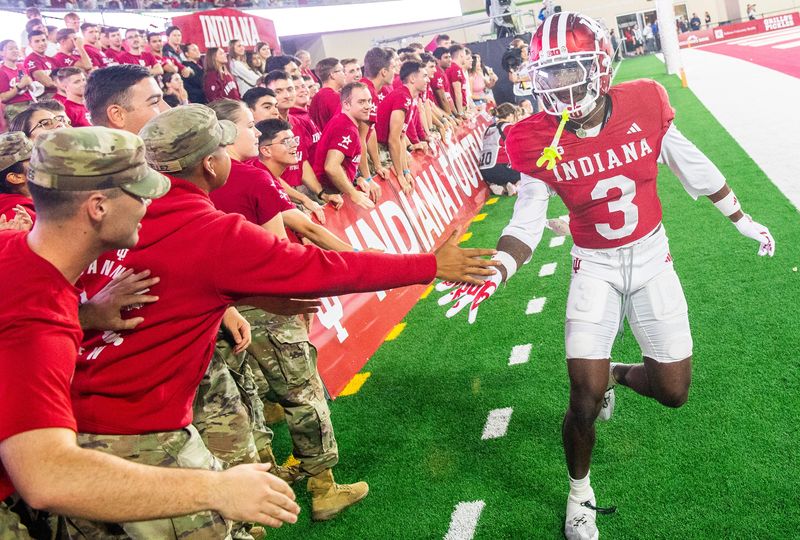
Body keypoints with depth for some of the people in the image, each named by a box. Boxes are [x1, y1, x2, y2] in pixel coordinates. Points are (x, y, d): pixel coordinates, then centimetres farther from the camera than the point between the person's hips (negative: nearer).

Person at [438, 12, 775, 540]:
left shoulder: (645, 105, -13)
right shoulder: (538, 142, -15)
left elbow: (694, 168, 2)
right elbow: (526, 226, -10)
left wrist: (743, 220, 14)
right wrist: (493, 275, -29)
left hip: (652, 256, 2)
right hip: (594, 267, -1)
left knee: (673, 390, 4)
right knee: (585, 398, -6)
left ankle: (616, 374, 39)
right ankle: (580, 497, 21)